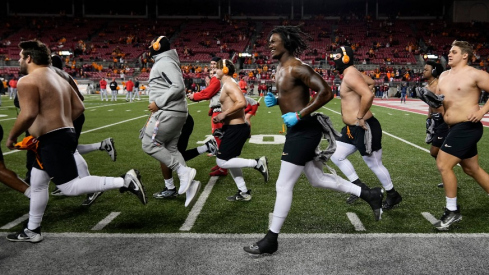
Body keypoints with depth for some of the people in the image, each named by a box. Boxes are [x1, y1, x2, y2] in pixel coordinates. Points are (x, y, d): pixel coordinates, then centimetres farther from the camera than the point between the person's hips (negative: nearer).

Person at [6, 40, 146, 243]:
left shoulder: (28, 81, -12)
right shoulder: (59, 79, 16)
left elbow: (29, 114, -24)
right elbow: (79, 107, 16)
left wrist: (12, 136, -9)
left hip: (53, 141, -10)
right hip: (64, 134, 10)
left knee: (70, 187, -7)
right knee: (37, 184, 21)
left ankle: (124, 182, -15)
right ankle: (32, 231, 32)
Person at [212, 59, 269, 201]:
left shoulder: (229, 84, -16)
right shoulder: (228, 84, 16)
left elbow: (242, 103, -30)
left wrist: (224, 114, -21)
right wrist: (222, 117, 10)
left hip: (235, 129, -10)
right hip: (235, 128, 10)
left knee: (221, 161, -7)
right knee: (229, 160, 16)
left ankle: (257, 163, -3)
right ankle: (243, 192, 24)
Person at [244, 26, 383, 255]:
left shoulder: (296, 67, -16)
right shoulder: (281, 68, 13)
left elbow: (325, 92, -22)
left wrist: (299, 115, -23)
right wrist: (275, 101, 6)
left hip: (303, 131, -11)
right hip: (298, 130, 11)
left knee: (283, 185, -4)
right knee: (317, 179, 19)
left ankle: (271, 240, 8)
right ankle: (368, 194, 28)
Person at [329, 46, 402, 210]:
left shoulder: (350, 75, -20)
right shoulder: (351, 74, 12)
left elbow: (368, 95, -33)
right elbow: (371, 82, 24)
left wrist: (360, 117, -23)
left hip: (364, 128, -10)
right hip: (353, 129, 10)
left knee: (374, 165, 5)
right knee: (336, 156, 13)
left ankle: (393, 196, 24)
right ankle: (360, 187, 21)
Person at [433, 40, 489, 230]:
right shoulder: (444, 75, 12)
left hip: (467, 127, -9)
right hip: (456, 128, 9)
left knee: (443, 165, -12)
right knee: (472, 169, 18)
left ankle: (452, 212, 1)